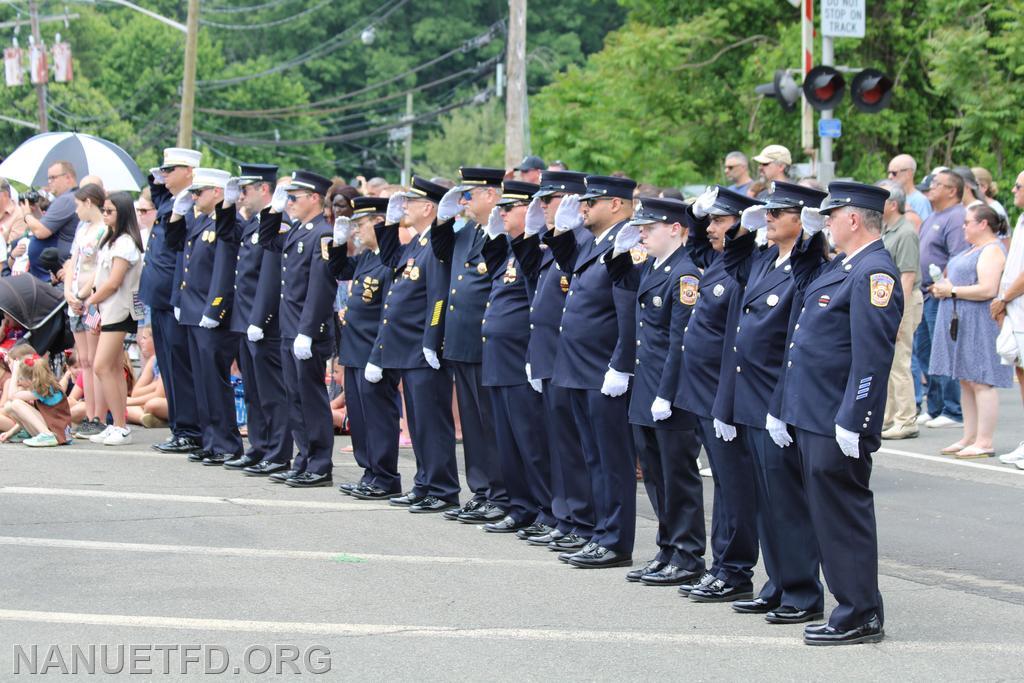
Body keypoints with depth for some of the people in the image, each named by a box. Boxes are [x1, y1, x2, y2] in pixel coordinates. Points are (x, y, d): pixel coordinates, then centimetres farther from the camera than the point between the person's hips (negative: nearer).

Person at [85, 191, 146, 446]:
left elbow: (114, 282, -17)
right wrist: (96, 303, 7)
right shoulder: (111, 240, 16)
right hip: (109, 310, 10)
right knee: (115, 369, 9)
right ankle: (118, 426, 10)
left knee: (102, 367, -12)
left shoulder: (125, 243, -13)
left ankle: (120, 428, -10)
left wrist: (91, 301, -6)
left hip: (119, 310, -10)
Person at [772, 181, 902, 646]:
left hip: (838, 421, -10)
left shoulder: (874, 274, -15)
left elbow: (872, 355, -22)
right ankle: (855, 605, 19)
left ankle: (861, 616, 1)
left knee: (843, 515, -5)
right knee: (826, 512, 12)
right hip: (812, 416, 10)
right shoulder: (839, 268, 17)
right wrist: (782, 408, 20)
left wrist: (851, 421, -24)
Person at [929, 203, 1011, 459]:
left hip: (980, 324, -11)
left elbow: (987, 289, -24)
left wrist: (952, 291, -15)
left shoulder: (992, 250, -13)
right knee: (966, 381, 11)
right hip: (961, 323, 11)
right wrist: (943, 287, 9)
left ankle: (984, 442, -8)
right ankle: (969, 438, 16)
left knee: (980, 382, -9)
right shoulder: (974, 249, 19)